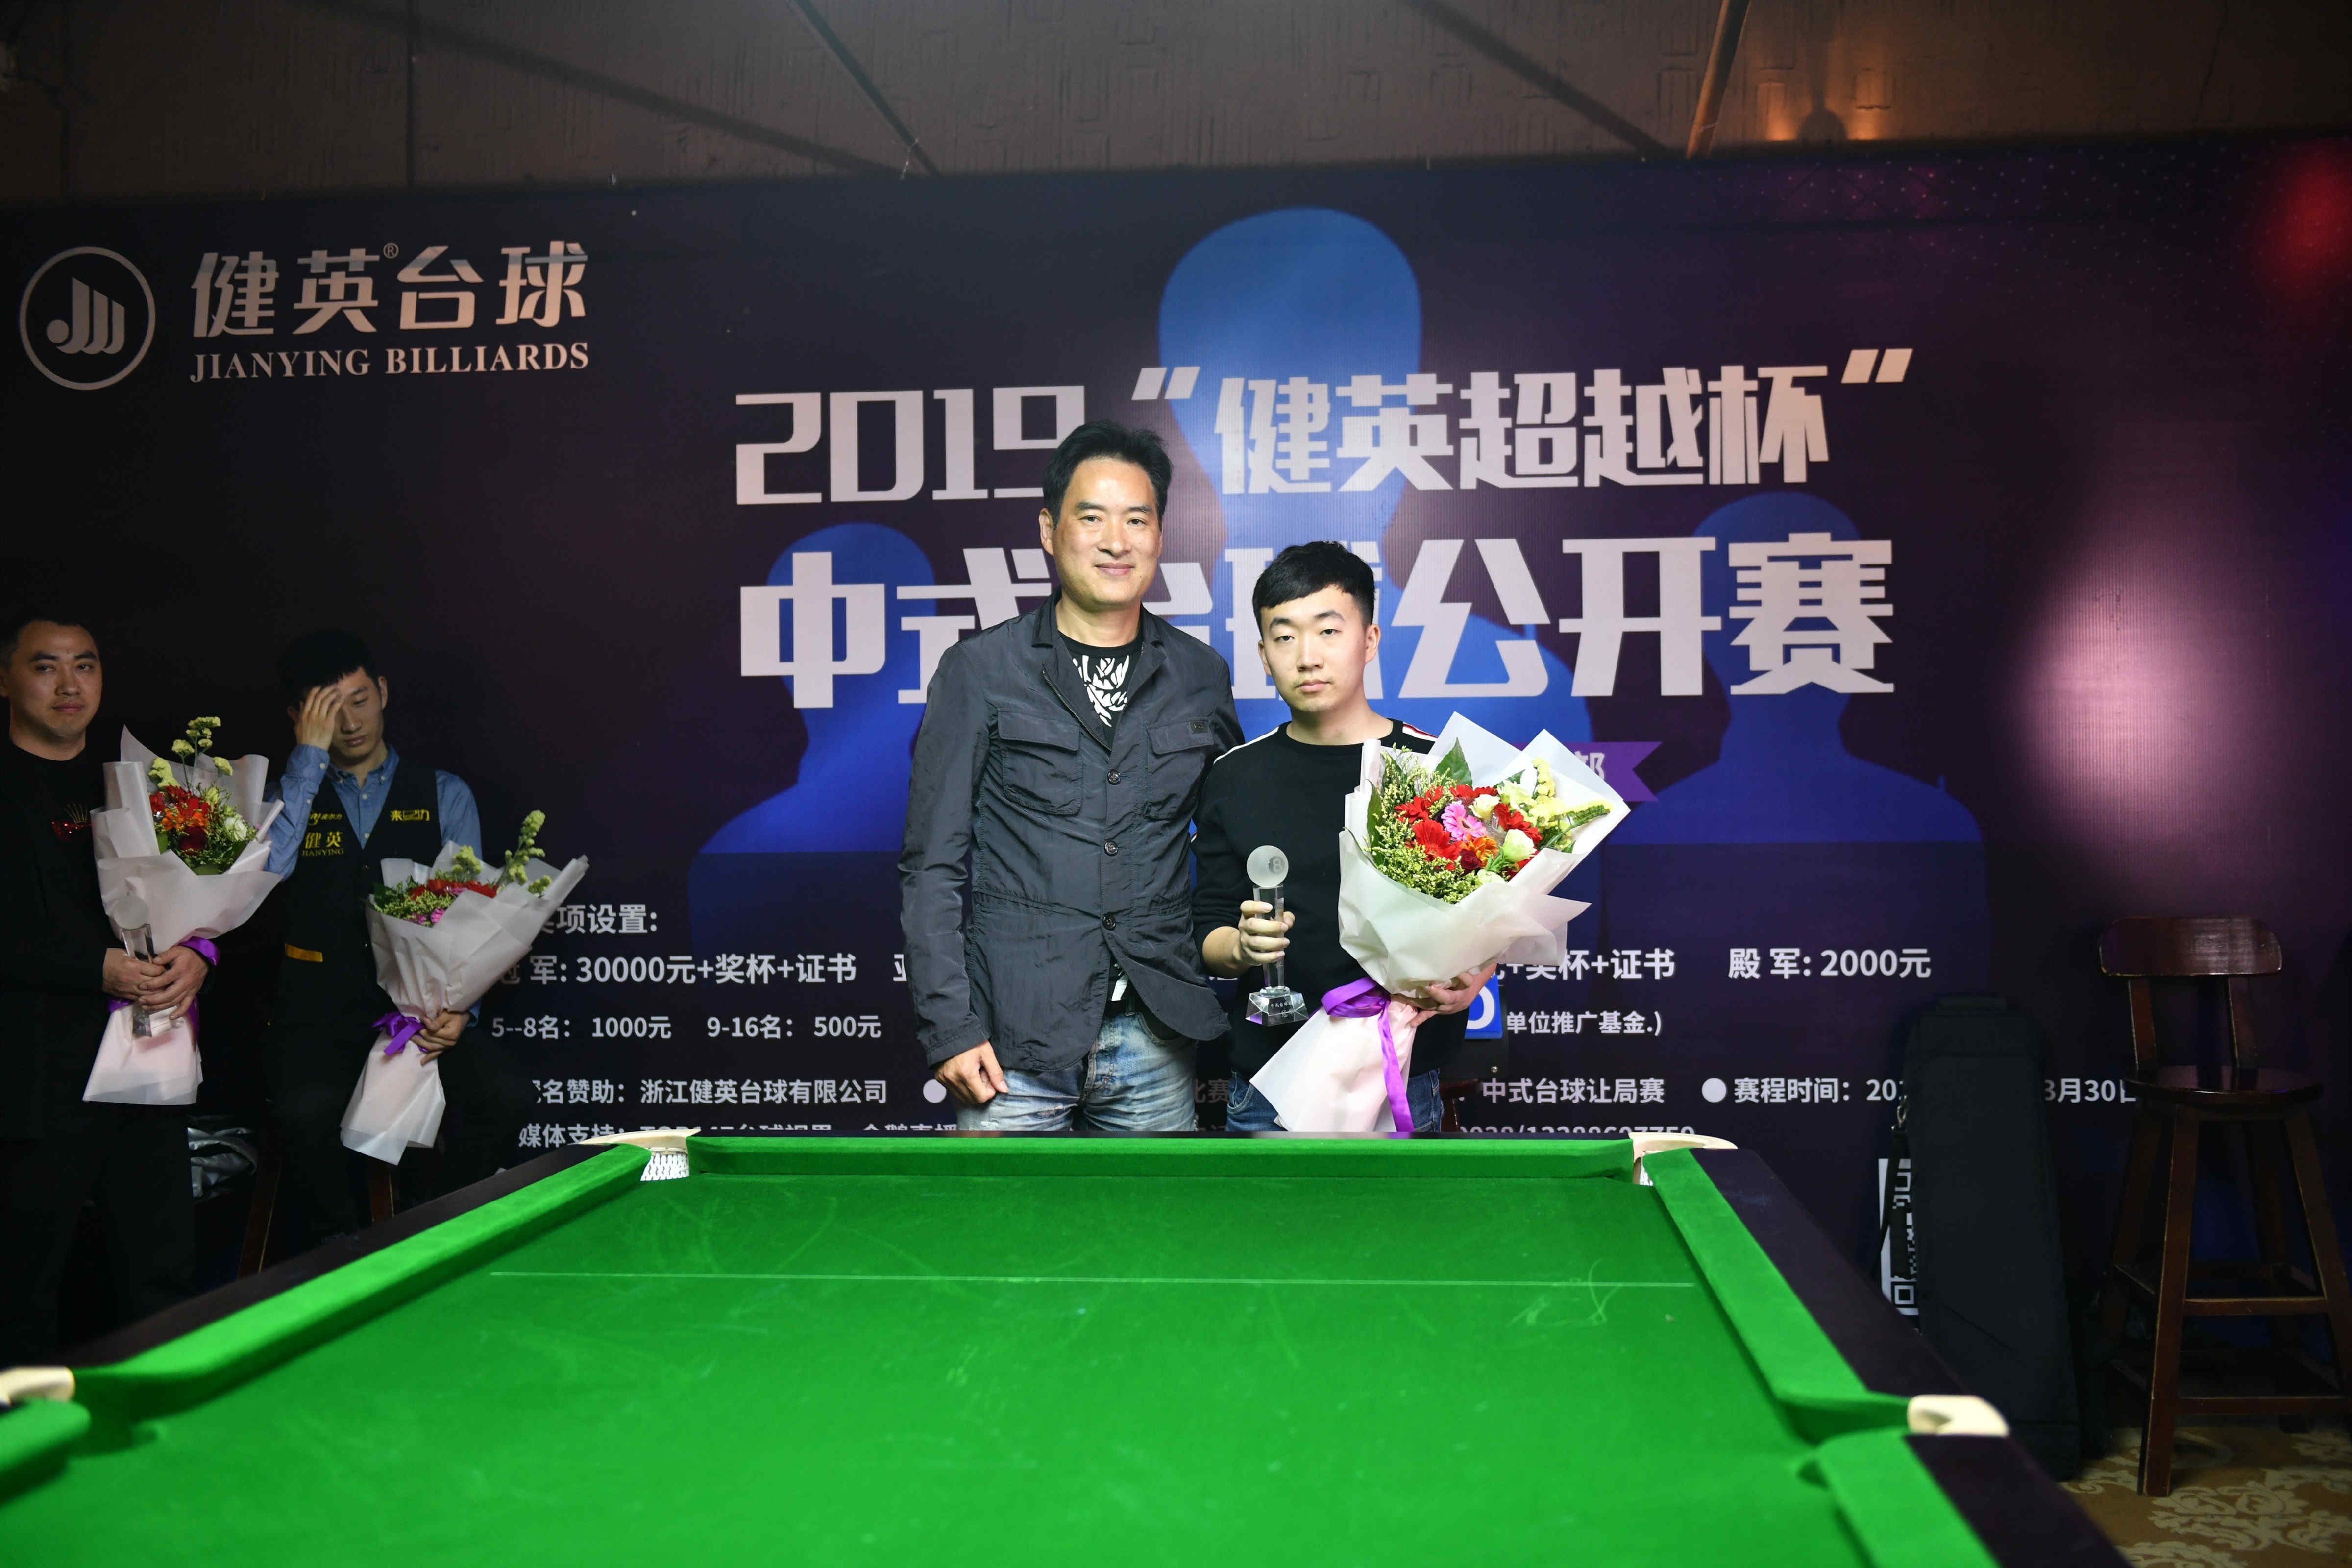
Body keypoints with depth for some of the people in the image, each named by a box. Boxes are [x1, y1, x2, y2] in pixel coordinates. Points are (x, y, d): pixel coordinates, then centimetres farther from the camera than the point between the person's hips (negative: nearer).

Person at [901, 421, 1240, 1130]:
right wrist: (948, 1026, -8)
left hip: (1157, 1037, 3)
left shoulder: (1201, 677, 9)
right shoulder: (980, 671, 0)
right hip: (1019, 1035, -3)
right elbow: (932, 867, -1)